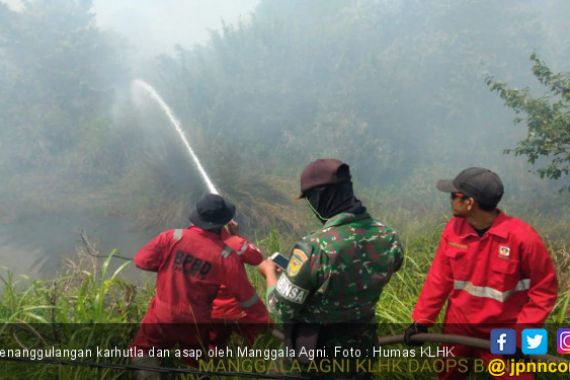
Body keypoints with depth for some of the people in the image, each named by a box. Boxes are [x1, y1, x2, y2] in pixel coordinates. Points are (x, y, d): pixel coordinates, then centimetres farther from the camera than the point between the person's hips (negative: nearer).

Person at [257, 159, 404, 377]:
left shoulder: (314, 248, -32)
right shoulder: (389, 238, -13)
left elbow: (281, 308, -20)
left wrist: (270, 272, -1)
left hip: (317, 354, -4)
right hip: (362, 345, 5)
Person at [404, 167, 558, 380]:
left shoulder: (522, 236, -22)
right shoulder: (454, 228, -9)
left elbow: (544, 289, -13)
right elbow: (439, 278, -3)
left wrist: (522, 333, -16)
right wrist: (421, 320, -3)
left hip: (504, 334, -4)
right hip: (457, 327, 4)